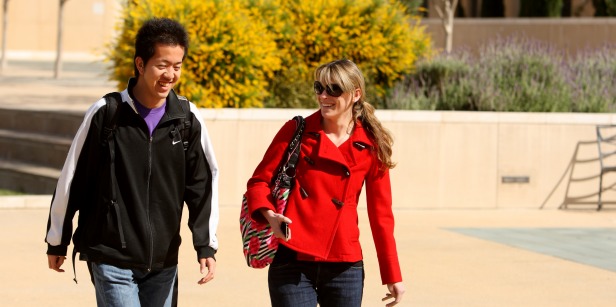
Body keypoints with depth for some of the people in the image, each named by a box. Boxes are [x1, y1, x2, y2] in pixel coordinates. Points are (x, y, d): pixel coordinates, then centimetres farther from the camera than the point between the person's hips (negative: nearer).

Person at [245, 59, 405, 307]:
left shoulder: (371, 146, 4)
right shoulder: (296, 131, 2)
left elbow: (381, 214, 8)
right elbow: (259, 181, 6)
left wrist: (393, 276, 8)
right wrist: (269, 214, -16)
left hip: (344, 267, 1)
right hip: (292, 264, -1)